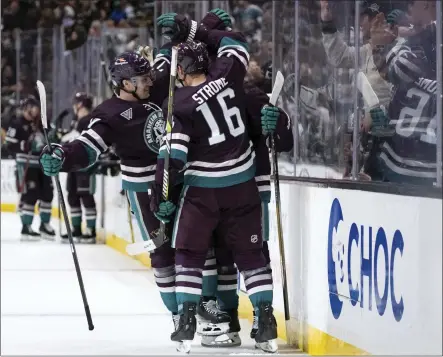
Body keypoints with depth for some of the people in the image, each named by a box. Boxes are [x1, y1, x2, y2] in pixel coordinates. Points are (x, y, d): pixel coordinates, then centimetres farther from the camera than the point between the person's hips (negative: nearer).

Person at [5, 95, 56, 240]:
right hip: (26, 164, -7)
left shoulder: (41, 123, 11)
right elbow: (11, 145, -13)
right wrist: (25, 145, -24)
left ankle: (44, 224, 20)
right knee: (29, 195, -11)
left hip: (42, 163, 7)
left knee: (47, 193, 7)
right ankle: (26, 227, -6)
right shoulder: (17, 124, -10)